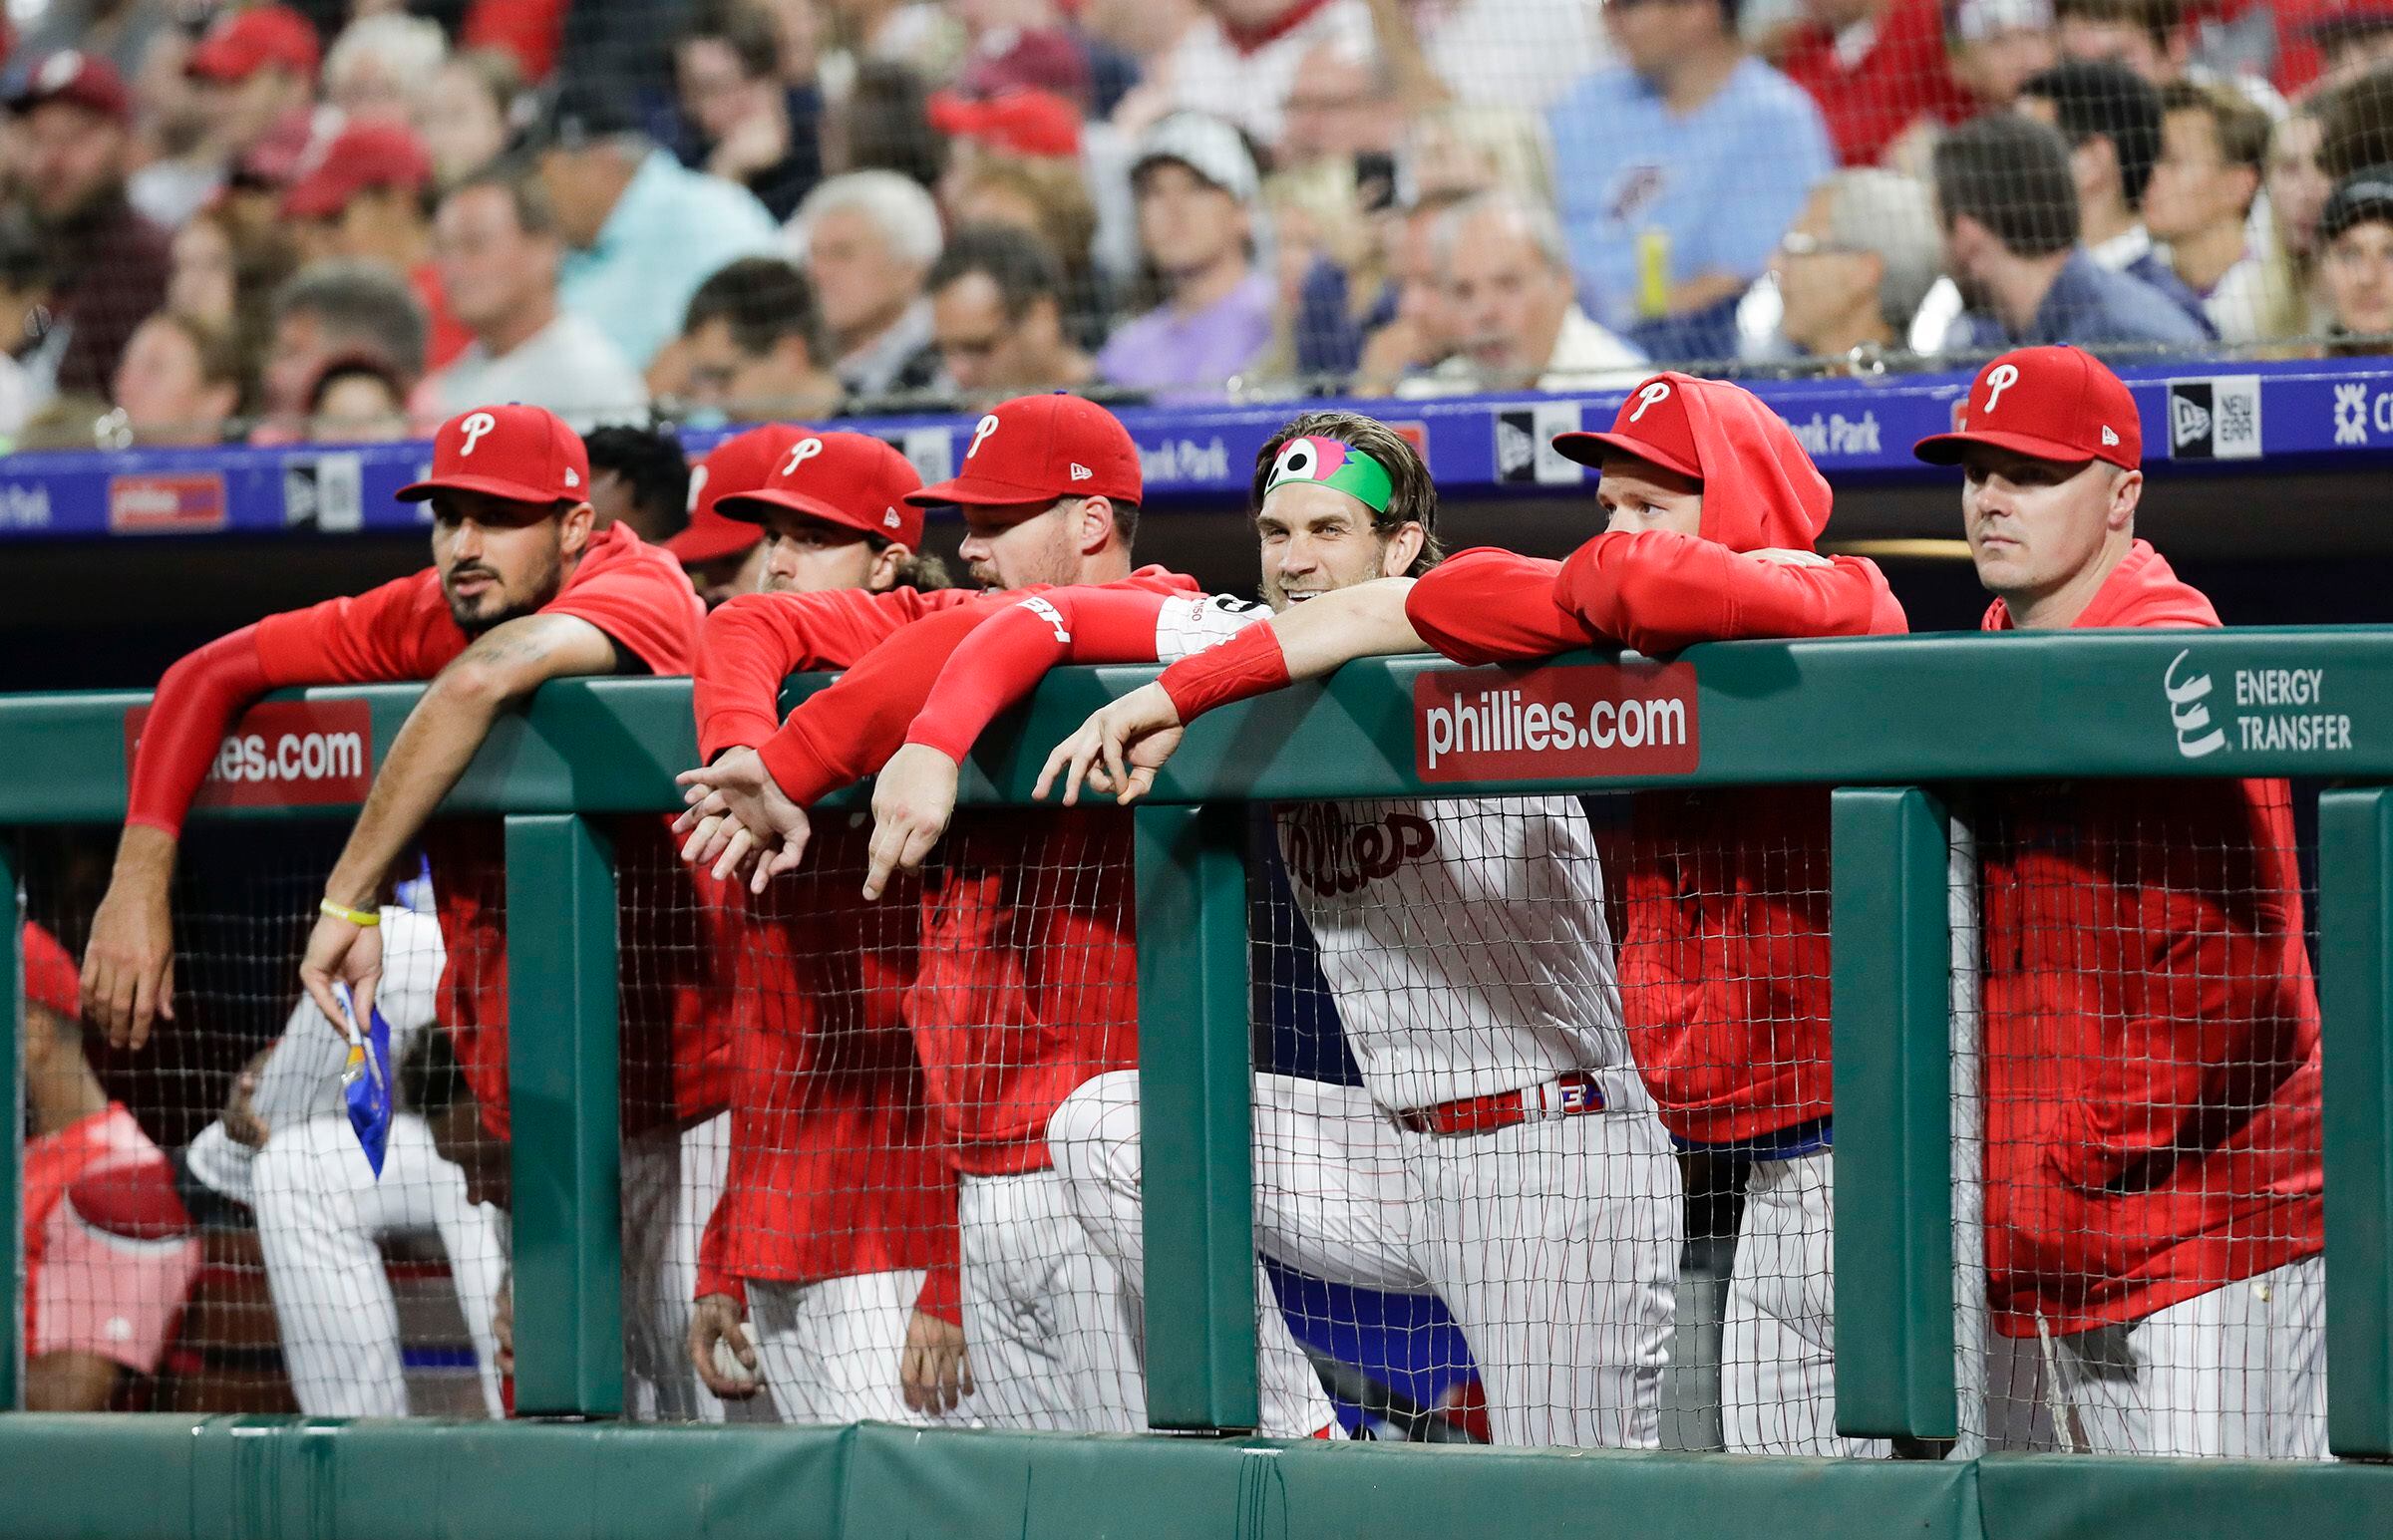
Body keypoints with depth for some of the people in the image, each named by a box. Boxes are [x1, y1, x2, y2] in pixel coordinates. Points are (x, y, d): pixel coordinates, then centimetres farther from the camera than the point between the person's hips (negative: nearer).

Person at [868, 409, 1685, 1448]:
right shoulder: (1256, 648, 7)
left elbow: (1381, 614, -34)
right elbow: (1047, 620, 4)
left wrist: (1169, 698, -30)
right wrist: (933, 744, -13)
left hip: (1558, 1162, -7)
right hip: (1397, 1152, 7)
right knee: (1102, 1127, -4)